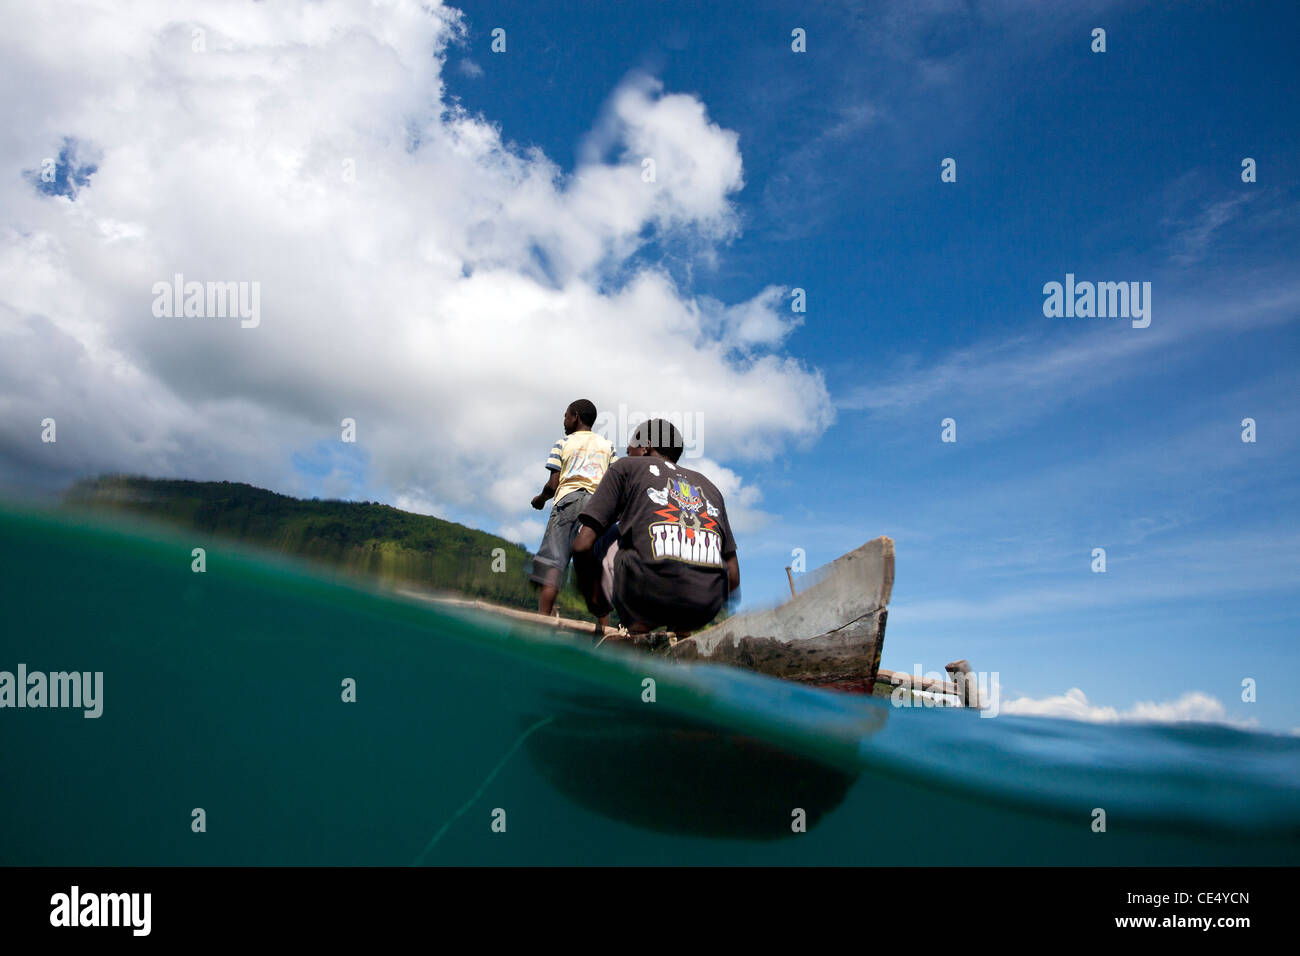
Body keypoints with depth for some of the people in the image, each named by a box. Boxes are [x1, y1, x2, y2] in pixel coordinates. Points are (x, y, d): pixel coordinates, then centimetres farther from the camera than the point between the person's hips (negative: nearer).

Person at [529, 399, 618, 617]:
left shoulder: (562, 444, 15)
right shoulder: (608, 446, 22)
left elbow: (552, 485, 6)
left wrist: (540, 498, 25)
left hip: (567, 500, -2)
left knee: (552, 564, -11)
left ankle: (543, 618, -26)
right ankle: (603, 625, -14)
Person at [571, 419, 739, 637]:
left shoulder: (626, 467, 17)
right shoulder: (709, 486, 27)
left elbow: (582, 546, 5)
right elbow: (733, 577, 20)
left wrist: (592, 592, 23)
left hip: (647, 599, -4)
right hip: (707, 609, 5)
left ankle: (638, 629, 5)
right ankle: (681, 632, 14)